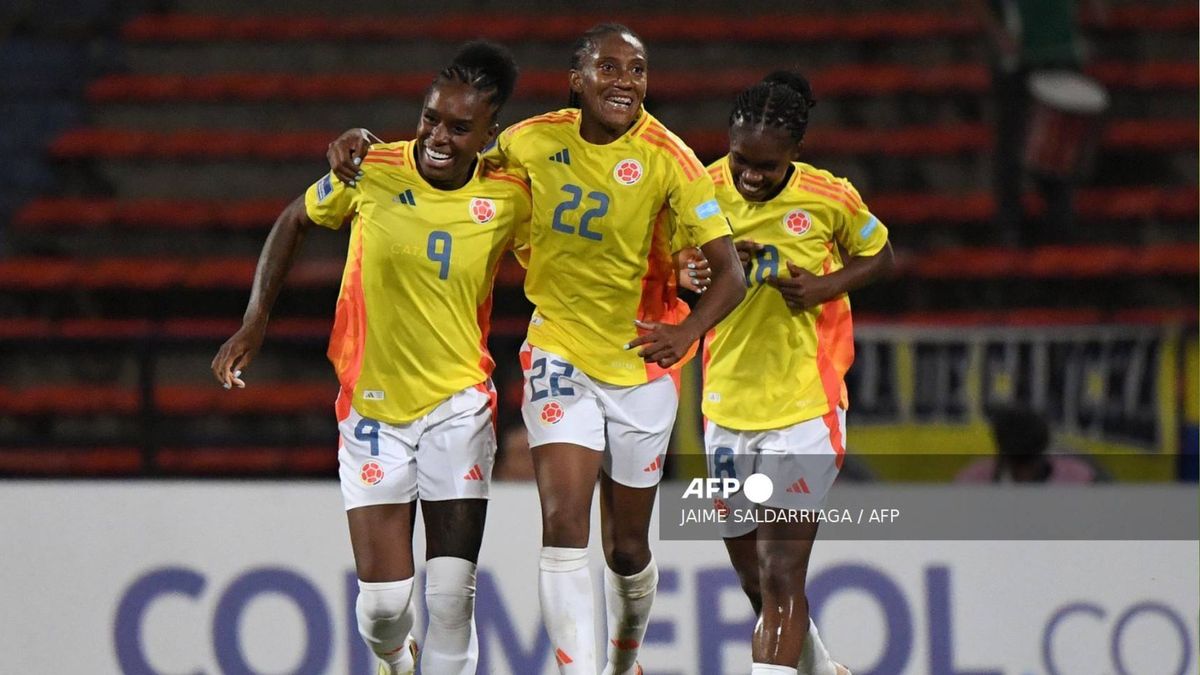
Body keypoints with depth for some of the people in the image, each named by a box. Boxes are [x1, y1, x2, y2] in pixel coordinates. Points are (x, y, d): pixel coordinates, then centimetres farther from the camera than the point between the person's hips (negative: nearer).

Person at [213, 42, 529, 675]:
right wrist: (255, 320, 2)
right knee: (383, 601, -3)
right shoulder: (370, 172, -10)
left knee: (451, 597, -8)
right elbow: (295, 221, 8)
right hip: (372, 406, 0)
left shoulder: (508, 197, -8)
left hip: (458, 404, 0)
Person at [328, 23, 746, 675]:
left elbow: (729, 272, -19)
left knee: (628, 547, 12)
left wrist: (686, 333, -38)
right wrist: (367, 150, -4)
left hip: (640, 366, -1)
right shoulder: (535, 140, -8)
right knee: (564, 522, -19)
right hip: (559, 351, 1)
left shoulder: (667, 158, -16)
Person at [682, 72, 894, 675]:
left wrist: (827, 286, -11)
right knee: (755, 581, 14)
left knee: (781, 577, -13)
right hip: (726, 407, 4)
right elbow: (679, 273, 8)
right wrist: (711, 270, -16)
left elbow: (879, 256, 8)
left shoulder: (830, 199, -9)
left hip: (805, 405, -4)